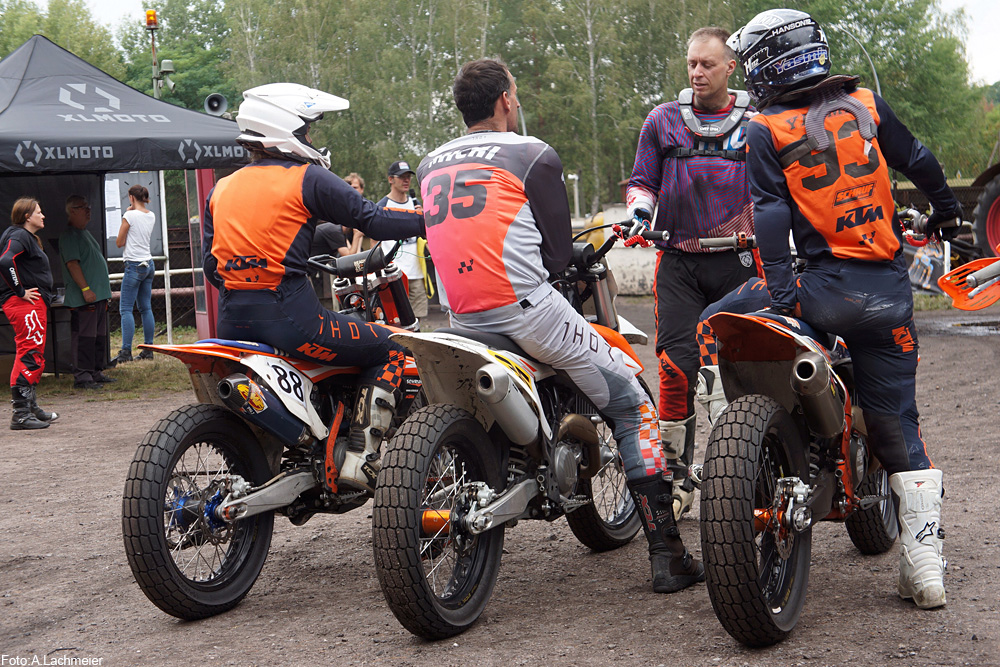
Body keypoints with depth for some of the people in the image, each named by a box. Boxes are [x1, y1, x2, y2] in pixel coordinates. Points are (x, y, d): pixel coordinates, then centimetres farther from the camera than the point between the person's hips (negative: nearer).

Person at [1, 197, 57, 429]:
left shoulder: (29, 237, 19)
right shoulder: (19, 236, -13)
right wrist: (20, 291, -22)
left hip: (35, 303, 11)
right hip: (24, 304, -11)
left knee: (34, 356, 17)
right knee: (29, 356, -11)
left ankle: (31, 407, 26)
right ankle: (21, 414, -10)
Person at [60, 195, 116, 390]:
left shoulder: (85, 233, 21)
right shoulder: (69, 236, -10)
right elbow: (72, 264, -19)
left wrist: (105, 293, 24)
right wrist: (85, 289, -24)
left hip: (98, 295, 10)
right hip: (84, 299, -10)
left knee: (99, 336, 13)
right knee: (85, 336, -10)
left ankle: (96, 372, 19)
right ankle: (81, 376, -8)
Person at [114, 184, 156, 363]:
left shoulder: (130, 216, -11)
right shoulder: (151, 216, 9)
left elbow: (120, 243, -4)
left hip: (134, 265, -7)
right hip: (148, 264, 7)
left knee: (126, 309, -8)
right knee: (146, 308, 10)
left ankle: (126, 351, -15)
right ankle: (148, 349, 10)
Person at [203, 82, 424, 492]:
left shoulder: (220, 190, 16)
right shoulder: (307, 178, -2)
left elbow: (212, 268, 17)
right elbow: (371, 219, -5)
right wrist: (430, 220, 6)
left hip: (231, 320, 7)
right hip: (288, 316, -7)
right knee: (389, 351, 6)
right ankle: (358, 459, -4)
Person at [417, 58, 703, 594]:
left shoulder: (430, 165, 17)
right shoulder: (533, 155, 0)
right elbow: (557, 251, 0)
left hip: (460, 318, 6)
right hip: (526, 309, -6)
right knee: (630, 405, 6)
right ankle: (667, 554, -1)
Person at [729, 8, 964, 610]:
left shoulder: (766, 131, -2)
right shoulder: (866, 103, 8)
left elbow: (771, 216, -11)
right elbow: (920, 162, 16)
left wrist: (782, 295, -13)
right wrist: (947, 212, 34)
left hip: (826, 289, -4)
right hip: (892, 287, 4)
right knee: (898, 420, 7)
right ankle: (926, 563, 4)